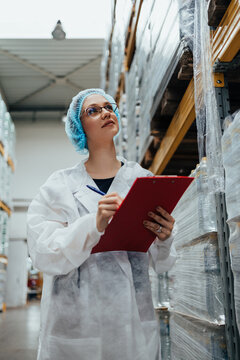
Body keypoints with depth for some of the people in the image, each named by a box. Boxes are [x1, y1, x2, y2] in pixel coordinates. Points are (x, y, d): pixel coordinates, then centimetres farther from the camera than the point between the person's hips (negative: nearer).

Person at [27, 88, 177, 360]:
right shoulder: (60, 185, -1)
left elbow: (159, 262, 6)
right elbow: (43, 255, -11)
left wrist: (163, 240, -16)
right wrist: (94, 225, -26)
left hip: (133, 323, 2)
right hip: (75, 325, -1)